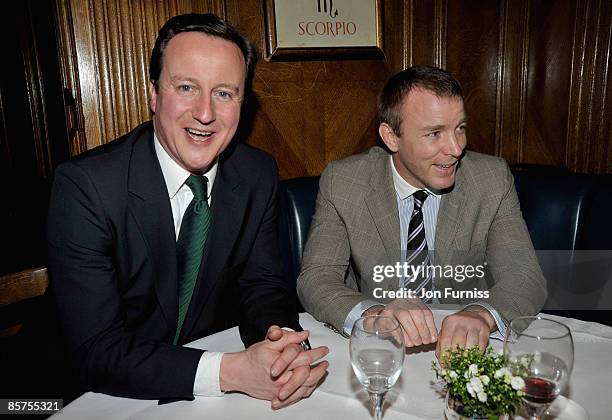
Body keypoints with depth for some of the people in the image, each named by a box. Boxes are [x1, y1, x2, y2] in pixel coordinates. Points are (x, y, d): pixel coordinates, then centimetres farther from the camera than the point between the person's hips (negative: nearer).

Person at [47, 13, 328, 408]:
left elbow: (261, 283, -1)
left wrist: (281, 341, -22)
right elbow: (98, 350, -20)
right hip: (118, 394, -3)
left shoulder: (258, 175, -7)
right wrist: (229, 372, -30)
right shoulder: (84, 186, -18)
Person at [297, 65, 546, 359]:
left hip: (467, 349, 2)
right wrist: (372, 313, -34)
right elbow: (315, 279, -13)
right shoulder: (341, 182, -9)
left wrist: (481, 315, -32)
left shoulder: (494, 179, -6)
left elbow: (527, 277, -10)